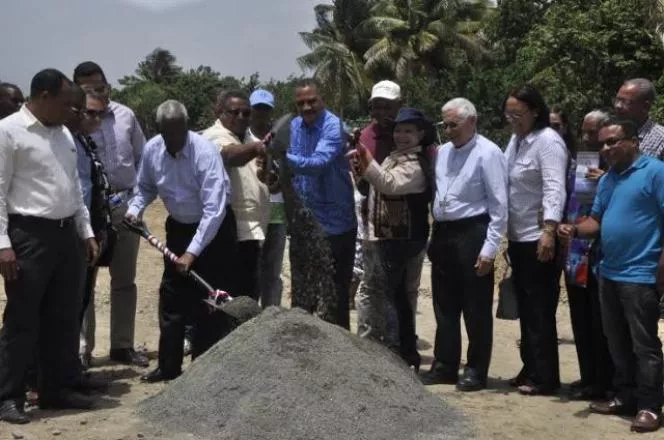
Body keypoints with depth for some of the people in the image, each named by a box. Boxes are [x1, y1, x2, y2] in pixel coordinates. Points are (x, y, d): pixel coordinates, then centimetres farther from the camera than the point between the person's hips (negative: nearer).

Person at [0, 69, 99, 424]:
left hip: (67, 234, 7)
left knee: (64, 318, 12)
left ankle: (57, 389, 24)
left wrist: (86, 233, 15)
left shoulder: (64, 134, 14)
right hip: (29, 235, -7)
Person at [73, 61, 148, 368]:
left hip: (126, 205, 5)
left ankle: (122, 345, 24)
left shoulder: (125, 115, 4)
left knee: (124, 280, 12)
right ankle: (81, 348, 11)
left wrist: (138, 193, 5)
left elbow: (142, 156, 12)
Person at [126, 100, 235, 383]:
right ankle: (168, 366, 20)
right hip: (178, 227, 6)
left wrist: (192, 252, -32)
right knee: (171, 297, 9)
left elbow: (214, 208, -30)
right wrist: (134, 209, -12)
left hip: (213, 229, -5)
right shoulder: (152, 150, -10)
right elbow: (146, 187, 9)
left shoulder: (205, 152, -27)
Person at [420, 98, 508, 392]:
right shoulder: (443, 152, 11)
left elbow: (499, 206, -14)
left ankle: (476, 371, 14)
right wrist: (434, 235, 14)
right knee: (444, 306, 14)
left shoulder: (487, 153, -12)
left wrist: (489, 249, -17)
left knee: (476, 309, 3)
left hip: (472, 234, -7)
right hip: (443, 233, 8)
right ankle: (444, 366, 25)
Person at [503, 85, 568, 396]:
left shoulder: (547, 141, -13)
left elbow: (554, 189, -22)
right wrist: (507, 233, 14)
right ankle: (530, 370, 24)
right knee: (526, 309, 14)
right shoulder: (516, 140, 12)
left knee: (540, 311, -3)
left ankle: (545, 377, 5)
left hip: (539, 239, -8)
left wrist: (549, 231, -31)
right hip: (518, 238, 8)